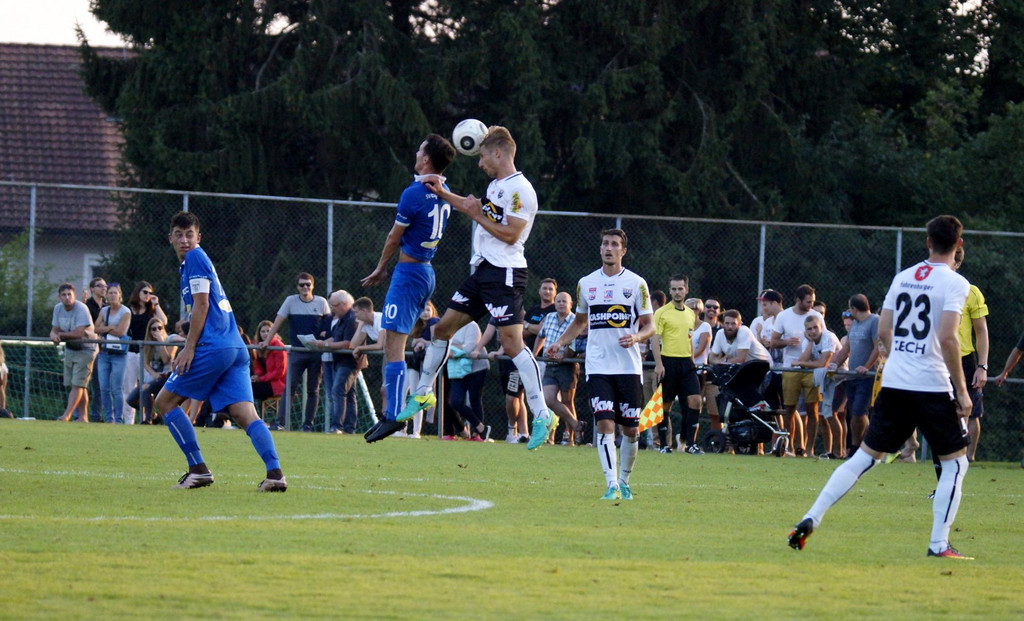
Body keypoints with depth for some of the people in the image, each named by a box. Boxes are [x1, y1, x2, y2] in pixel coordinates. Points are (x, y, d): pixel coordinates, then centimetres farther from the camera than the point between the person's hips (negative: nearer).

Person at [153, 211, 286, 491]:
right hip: (236, 349, 8)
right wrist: (187, 350, 32)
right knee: (245, 413, -5)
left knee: (165, 401, 5)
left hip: (213, 349, -8)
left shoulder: (195, 258, -2)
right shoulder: (193, 261, 26)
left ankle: (198, 469, -1)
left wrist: (189, 348, -11)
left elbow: (201, 304, -10)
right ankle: (275, 472, -25)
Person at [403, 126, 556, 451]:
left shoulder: (520, 189, -14)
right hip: (484, 270, 10)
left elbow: (511, 234, -21)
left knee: (512, 343, -18)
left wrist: (477, 215, -11)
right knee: (442, 328, 14)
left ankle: (541, 414, -18)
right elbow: (479, 210, 37)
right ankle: (422, 394, 28)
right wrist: (443, 193, 33)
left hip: (505, 272, -10)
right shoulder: (496, 185, 17)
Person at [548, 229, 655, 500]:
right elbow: (580, 321, 24)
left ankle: (624, 480, 22)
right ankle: (611, 485, -17)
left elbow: (649, 326, 4)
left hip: (629, 366, -1)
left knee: (630, 428, 3)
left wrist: (636, 337, -18)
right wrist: (560, 342, 10)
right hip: (598, 366, 1)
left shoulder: (636, 283, 2)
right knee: (605, 423, -14)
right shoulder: (586, 283, 9)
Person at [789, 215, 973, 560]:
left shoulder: (903, 277, 12)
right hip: (933, 385, -5)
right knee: (956, 462, 8)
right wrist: (961, 389, -11)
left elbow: (883, 331, 15)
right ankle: (939, 544, -1)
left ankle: (811, 519, 3)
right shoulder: (955, 283, -7)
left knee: (866, 455, 12)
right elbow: (948, 338, -16)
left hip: (893, 384, 5)